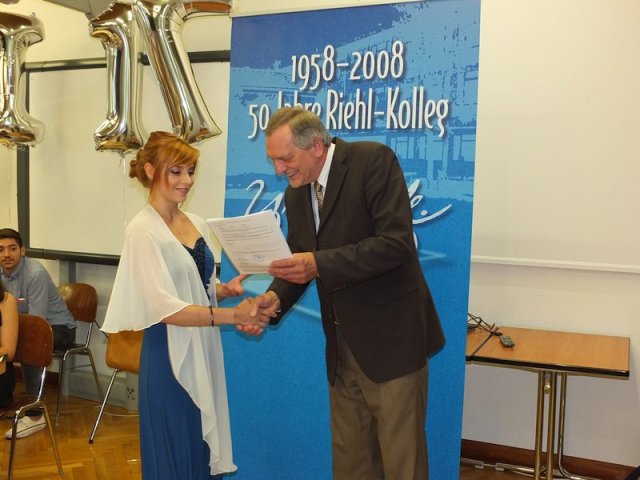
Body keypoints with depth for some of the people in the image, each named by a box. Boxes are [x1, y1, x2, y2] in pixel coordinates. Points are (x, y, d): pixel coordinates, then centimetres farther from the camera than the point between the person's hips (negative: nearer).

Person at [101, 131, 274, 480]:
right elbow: (166, 309, -21)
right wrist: (234, 315, -26)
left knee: (205, 452, 16)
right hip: (170, 356, -7)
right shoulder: (143, 230, -14)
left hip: (205, 350, 7)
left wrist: (226, 289, -4)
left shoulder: (197, 224, 7)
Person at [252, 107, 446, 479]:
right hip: (341, 346, 7)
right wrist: (276, 297, -6)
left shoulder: (374, 161, -14)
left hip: (390, 337, -7)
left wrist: (319, 264, -30)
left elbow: (396, 243, -23)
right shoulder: (296, 193, 8)